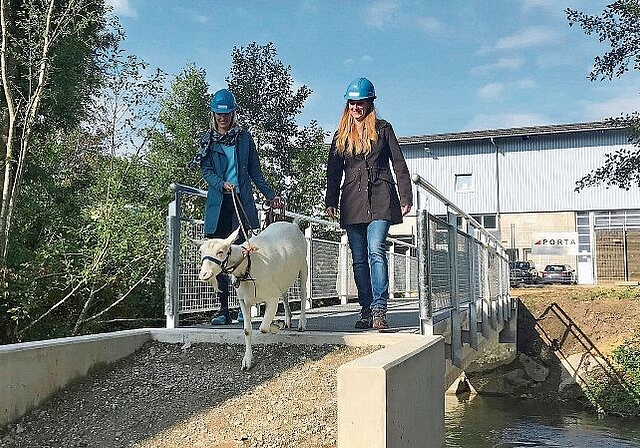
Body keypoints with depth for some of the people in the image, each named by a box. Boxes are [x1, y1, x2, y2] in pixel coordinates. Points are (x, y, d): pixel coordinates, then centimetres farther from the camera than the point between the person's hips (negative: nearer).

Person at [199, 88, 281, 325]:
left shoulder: (244, 137, 13)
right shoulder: (207, 140, 14)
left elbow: (255, 171, 16)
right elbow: (206, 170, 3)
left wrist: (271, 195, 13)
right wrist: (222, 184, -16)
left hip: (241, 201, -1)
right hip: (217, 204, 1)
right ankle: (224, 308, 5)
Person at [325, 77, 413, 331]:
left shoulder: (382, 129, 9)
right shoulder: (341, 136, 16)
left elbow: (399, 164, 8)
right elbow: (334, 172, 17)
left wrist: (405, 197, 1)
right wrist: (330, 201, 7)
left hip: (380, 200, -3)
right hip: (352, 202, 3)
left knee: (376, 250, -18)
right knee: (359, 259, 3)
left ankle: (379, 309, -21)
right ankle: (366, 310, 9)